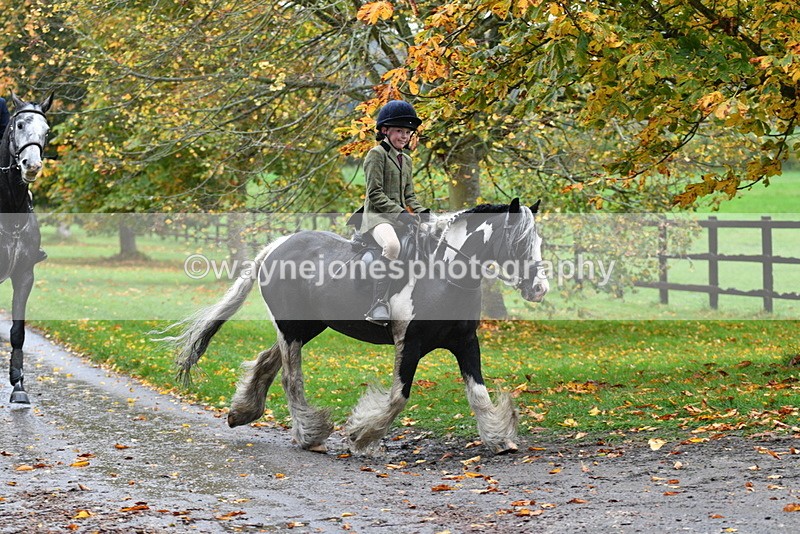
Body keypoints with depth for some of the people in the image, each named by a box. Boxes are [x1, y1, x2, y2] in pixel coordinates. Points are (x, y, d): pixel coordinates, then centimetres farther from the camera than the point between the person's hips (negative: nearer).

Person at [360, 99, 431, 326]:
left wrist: (423, 212, 2)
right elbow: (375, 193, -11)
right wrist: (400, 213, -19)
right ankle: (379, 303, -38)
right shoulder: (377, 154, -4)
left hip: (401, 216, 9)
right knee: (392, 244, -38)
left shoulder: (406, 160, 21)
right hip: (377, 214, -9)